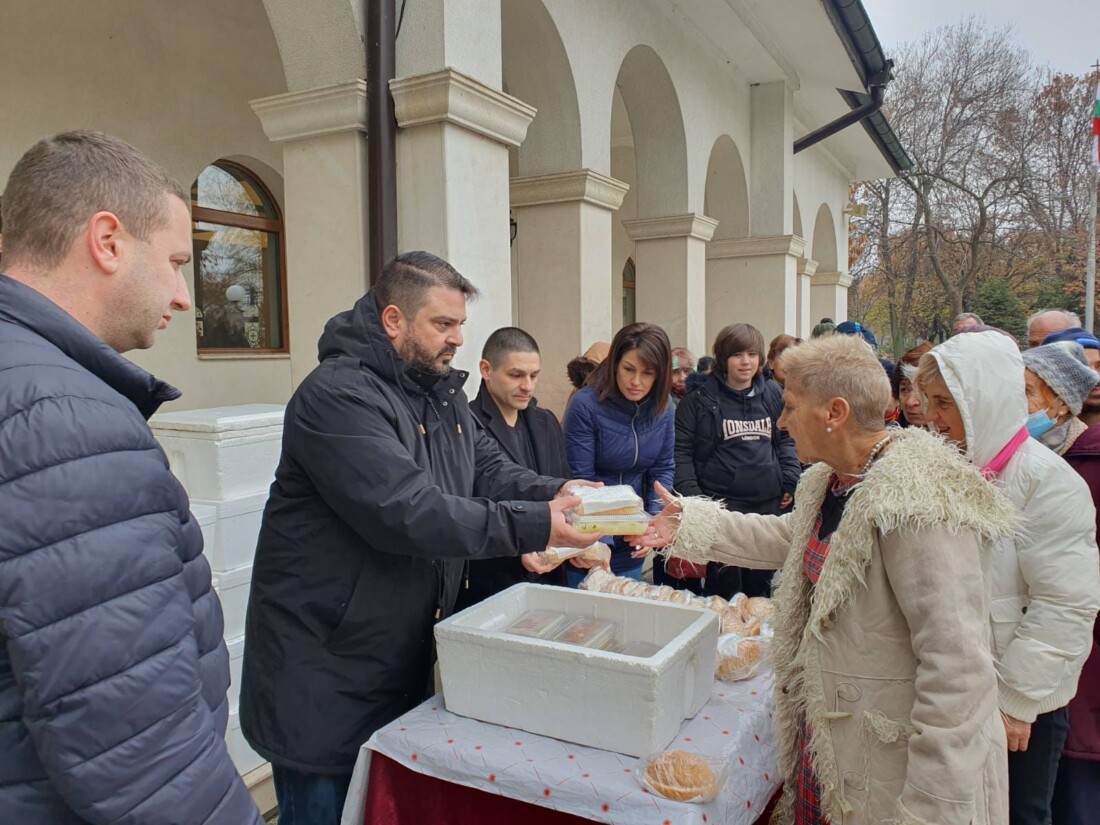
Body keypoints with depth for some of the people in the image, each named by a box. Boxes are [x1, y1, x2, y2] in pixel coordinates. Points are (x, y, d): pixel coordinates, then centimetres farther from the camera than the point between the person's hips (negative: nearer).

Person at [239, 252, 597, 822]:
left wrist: (554, 493, -13)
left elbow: (489, 469, 7)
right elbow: (405, 513, -31)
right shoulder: (338, 394, -22)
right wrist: (535, 526, -30)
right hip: (325, 672, -8)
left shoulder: (442, 392, 10)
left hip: (408, 656, 8)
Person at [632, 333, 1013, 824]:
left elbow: (957, 666, -29)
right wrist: (690, 522, 17)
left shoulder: (919, 504, -28)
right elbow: (788, 538, 21)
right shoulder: (831, 482, 3)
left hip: (892, 764, -8)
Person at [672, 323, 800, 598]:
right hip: (721, 505, -4)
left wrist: (790, 482, 7)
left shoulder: (773, 394, 8)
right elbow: (682, 450, -4)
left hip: (769, 503, 4)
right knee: (723, 583, 0)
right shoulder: (701, 399, -5)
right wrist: (691, 494, -12)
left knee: (761, 581, 15)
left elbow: (786, 440, 17)